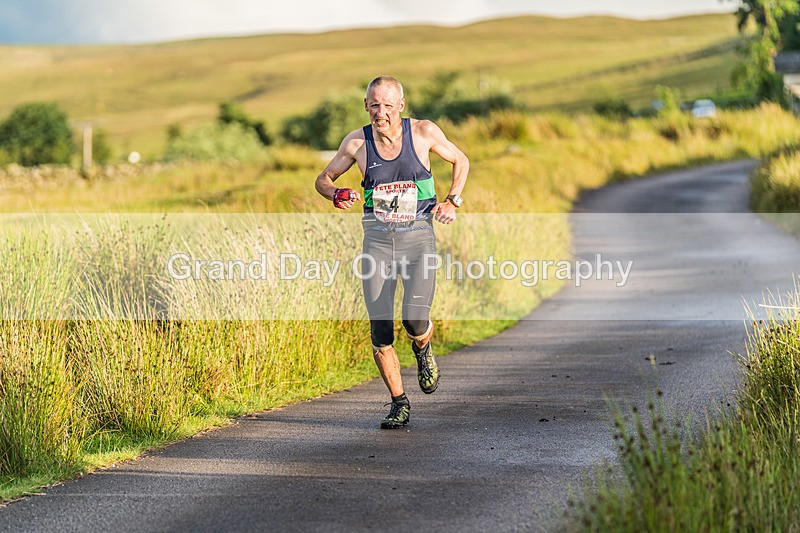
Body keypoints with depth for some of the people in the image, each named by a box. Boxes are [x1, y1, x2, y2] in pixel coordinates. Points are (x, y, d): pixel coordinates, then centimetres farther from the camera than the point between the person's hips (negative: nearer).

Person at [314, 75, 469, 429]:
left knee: (415, 321, -21)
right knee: (380, 331, -5)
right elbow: (323, 179, 12)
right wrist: (337, 195, -10)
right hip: (377, 240, 2)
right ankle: (399, 404, 14)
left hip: (418, 239, -2)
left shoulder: (423, 132, -3)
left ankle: (423, 352, 17)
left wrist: (452, 202, 1)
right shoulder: (357, 142, -1)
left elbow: (461, 161, 14)